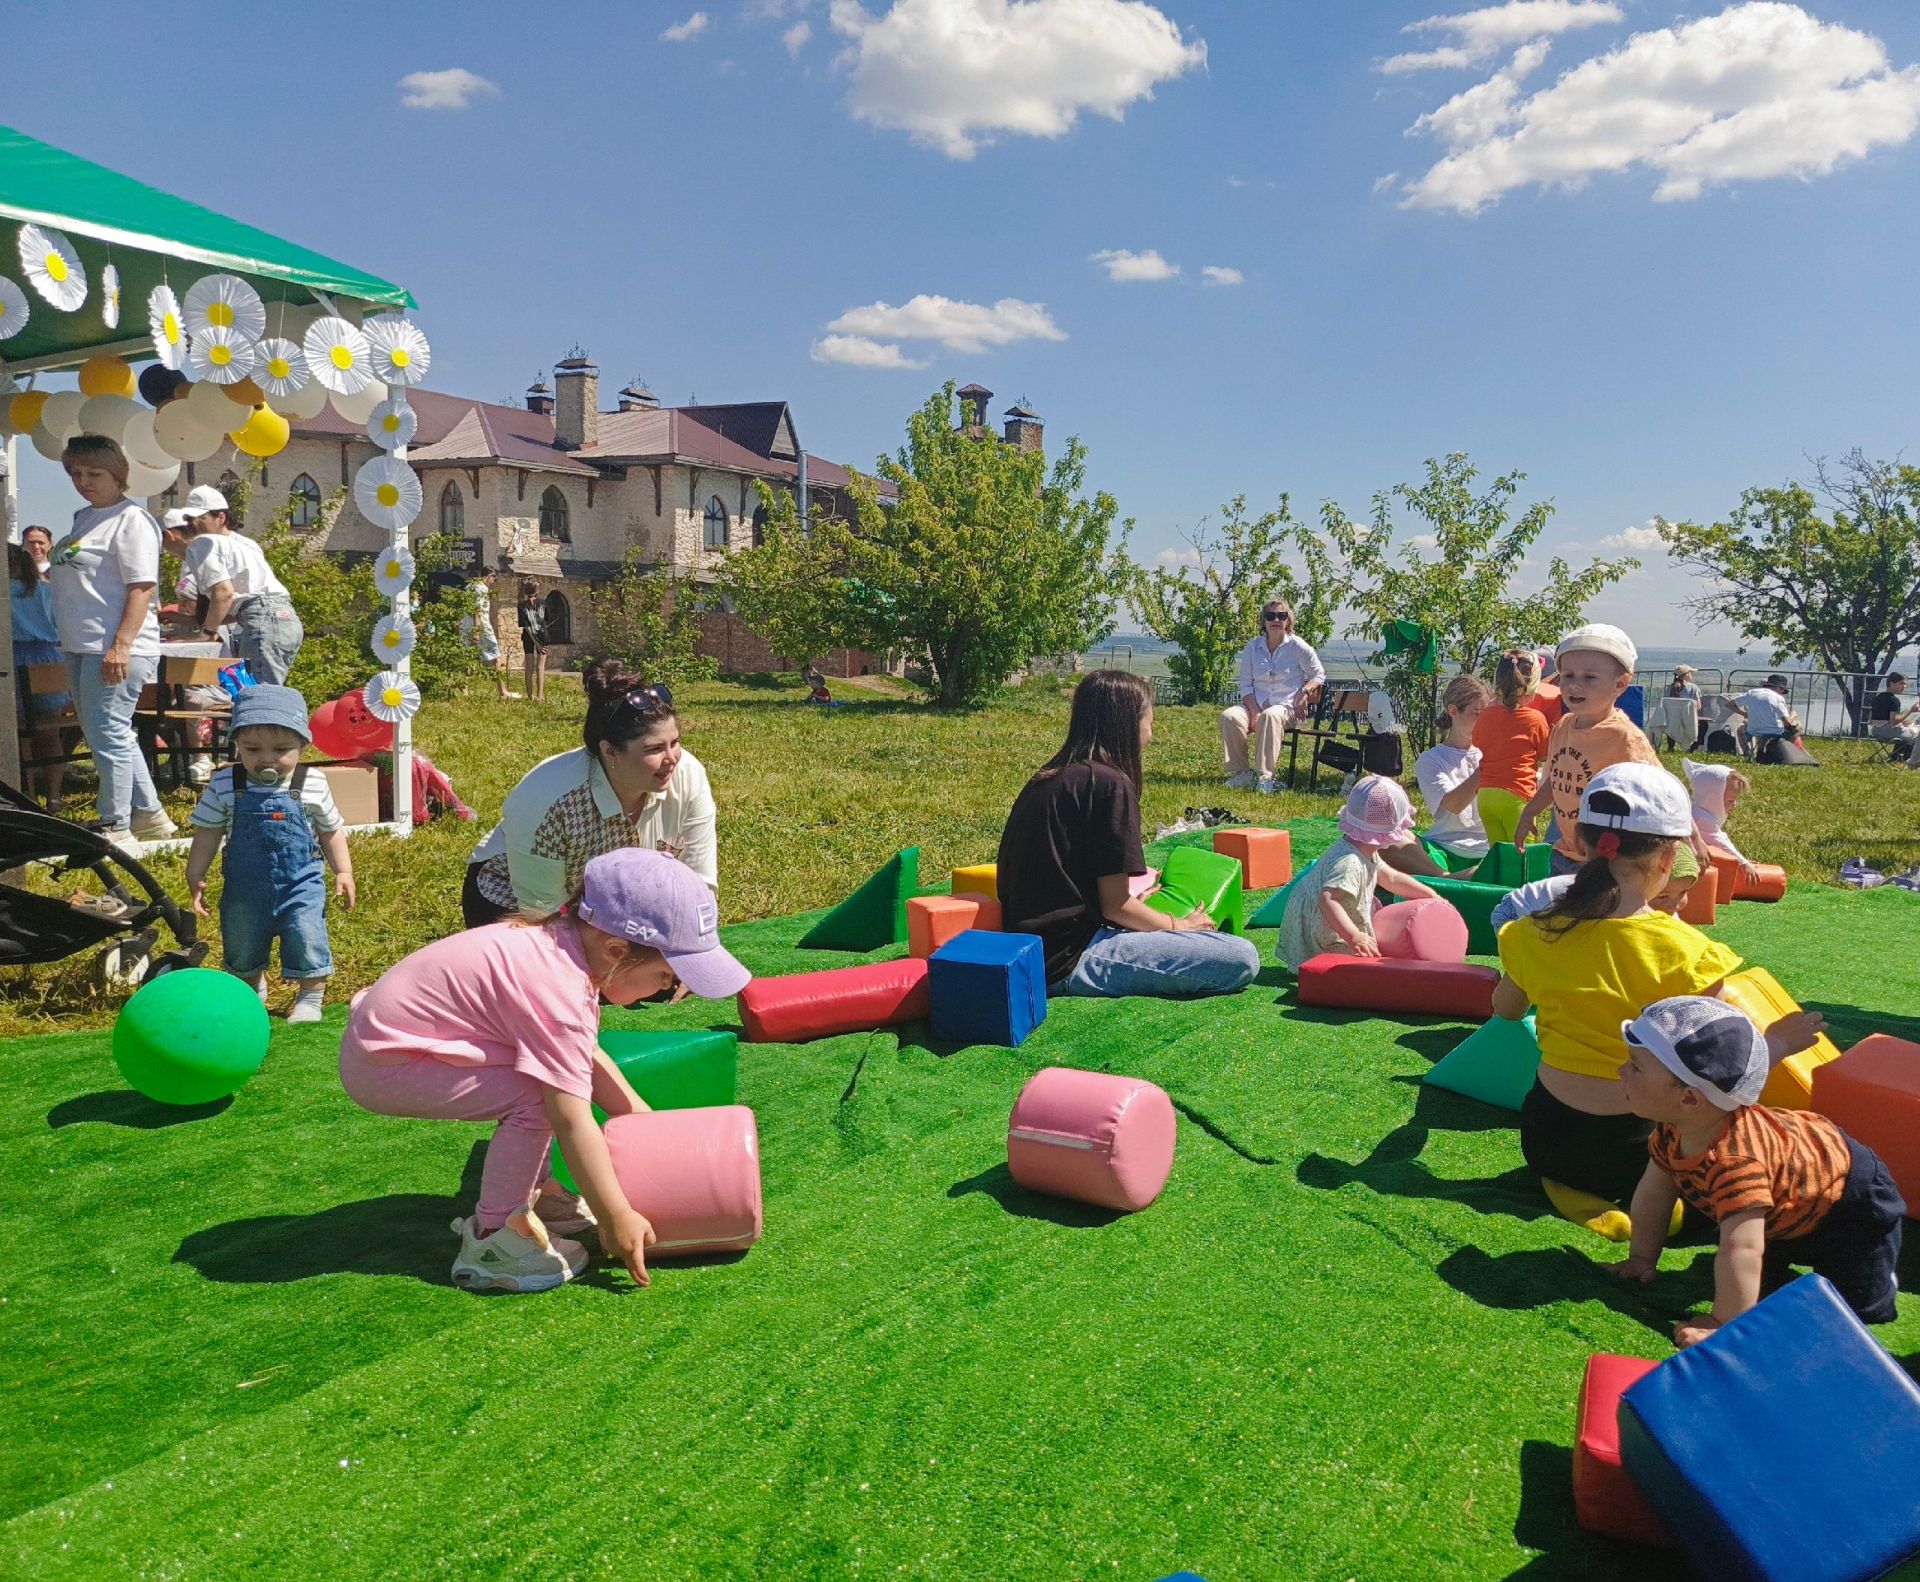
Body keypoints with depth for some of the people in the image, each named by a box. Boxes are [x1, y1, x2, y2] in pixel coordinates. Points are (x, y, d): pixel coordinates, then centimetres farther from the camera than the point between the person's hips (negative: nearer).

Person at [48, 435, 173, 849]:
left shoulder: (131, 519, -11)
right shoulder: (83, 517, 17)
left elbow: (142, 587, -19)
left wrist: (121, 646, -24)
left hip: (116, 650, -10)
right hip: (82, 647, 10)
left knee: (107, 735, -7)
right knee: (108, 735, 15)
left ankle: (116, 828, 1)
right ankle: (149, 814, 25)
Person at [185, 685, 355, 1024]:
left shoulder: (312, 784, -9)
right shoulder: (224, 786, -9)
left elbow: (331, 830, 3)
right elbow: (207, 834, -1)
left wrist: (344, 872, 0)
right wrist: (195, 878, -2)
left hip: (301, 883, -2)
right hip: (245, 887, 2)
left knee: (307, 942, -6)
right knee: (242, 949, 18)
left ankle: (310, 999, 13)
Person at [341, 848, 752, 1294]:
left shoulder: (567, 941, -1)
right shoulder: (558, 991, -29)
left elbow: (587, 1059, 12)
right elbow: (571, 1122, -28)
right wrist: (617, 1218, -21)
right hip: (379, 1062, -10)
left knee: (556, 1071, 9)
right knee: (537, 1098, -22)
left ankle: (531, 1192, 19)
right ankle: (491, 1239, -8)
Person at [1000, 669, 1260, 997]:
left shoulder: (1051, 776, 10)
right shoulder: (1109, 782, -15)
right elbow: (1114, 906, -13)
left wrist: (1132, 896, 28)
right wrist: (1178, 925, 4)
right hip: (1070, 961, -9)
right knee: (1241, 959, -14)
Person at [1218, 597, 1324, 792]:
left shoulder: (1298, 646, 5)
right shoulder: (1252, 648, 11)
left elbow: (1318, 675, 14)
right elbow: (1245, 684, 8)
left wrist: (1305, 691, -8)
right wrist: (1254, 712, -8)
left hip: (1286, 706, -3)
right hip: (1255, 705, 3)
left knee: (1270, 716, -39)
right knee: (1229, 717, -28)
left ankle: (1265, 776, -40)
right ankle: (1240, 772, -20)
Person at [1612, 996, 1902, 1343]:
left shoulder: (1734, 1161, -49)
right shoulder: (1674, 1130, -21)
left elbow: (1741, 1251, -50)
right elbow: (1653, 1194, -7)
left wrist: (1725, 1324, -44)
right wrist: (1642, 1259, -3)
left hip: (1852, 1196, -7)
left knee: (1859, 1307, -9)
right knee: (1762, 1277, 20)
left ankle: (1879, 1275, 18)